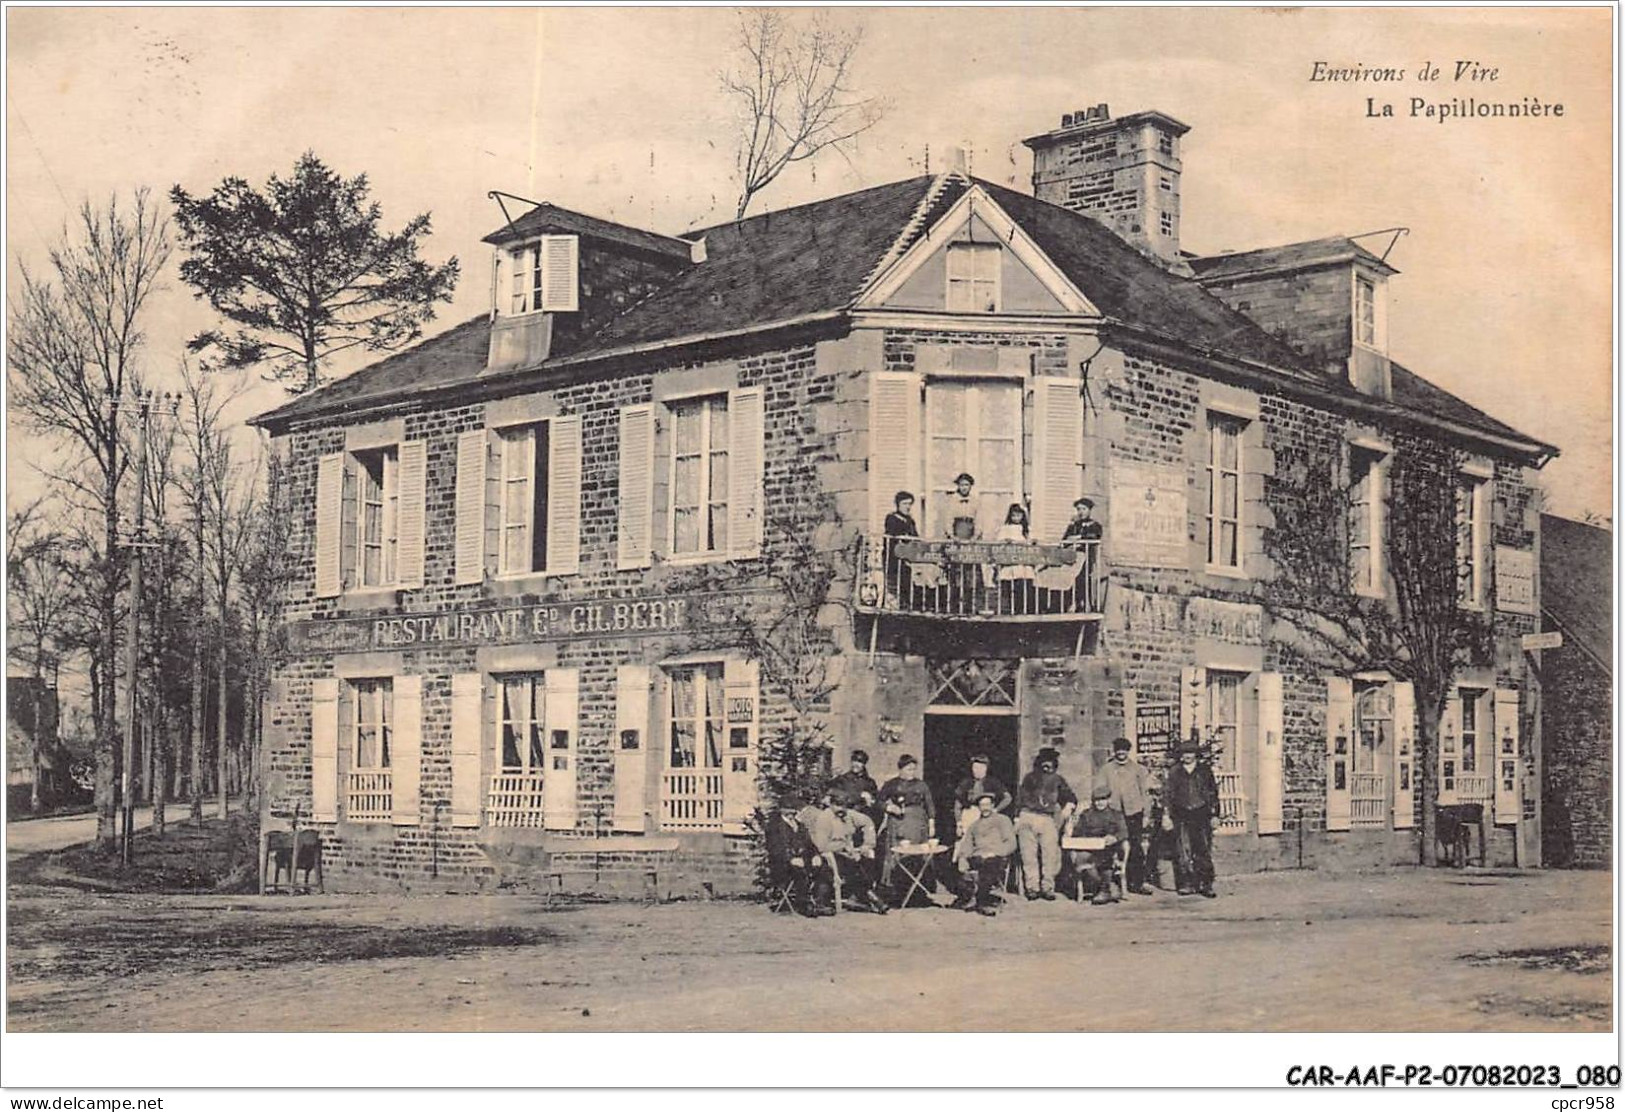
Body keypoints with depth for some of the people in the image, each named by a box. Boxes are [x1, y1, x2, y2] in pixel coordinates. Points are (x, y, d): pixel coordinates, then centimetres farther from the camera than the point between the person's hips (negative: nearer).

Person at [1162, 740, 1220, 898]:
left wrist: (1214, 815, 6)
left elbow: (1213, 794, 12)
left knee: (1204, 851, -2)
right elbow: (1167, 794, 6)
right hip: (1182, 816, 0)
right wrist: (1166, 815, -3)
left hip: (1201, 814, 0)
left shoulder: (1205, 771, 9)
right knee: (1183, 852, -4)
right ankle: (1186, 884, 2)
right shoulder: (1174, 772, 8)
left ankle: (1206, 885, 1)